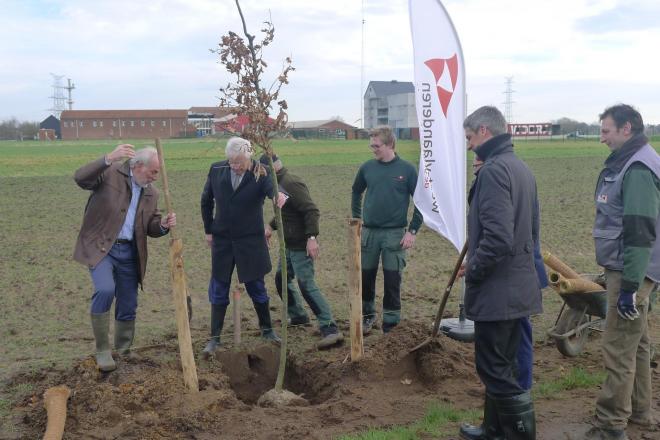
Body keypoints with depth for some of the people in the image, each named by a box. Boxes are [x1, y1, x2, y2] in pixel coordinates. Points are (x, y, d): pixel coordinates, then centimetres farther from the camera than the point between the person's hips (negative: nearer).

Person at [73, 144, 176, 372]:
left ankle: (124, 351, 29)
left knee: (128, 305, 8)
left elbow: (150, 227, 14)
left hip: (129, 251, 5)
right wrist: (108, 159, -37)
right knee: (105, 290, -25)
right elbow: (80, 178, -24)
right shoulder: (110, 173, -7)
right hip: (100, 246, -5)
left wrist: (163, 225, -9)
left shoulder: (151, 193, 10)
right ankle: (102, 350, -7)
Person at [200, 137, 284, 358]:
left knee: (256, 287, 9)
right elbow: (206, 200, 9)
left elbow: (273, 189, -33)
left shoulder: (260, 173, -13)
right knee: (218, 290, 6)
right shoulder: (216, 170, -4)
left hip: (251, 240, -2)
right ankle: (214, 338, 15)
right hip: (222, 240, 2)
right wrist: (208, 230, 9)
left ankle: (267, 330, 29)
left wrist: (280, 195, -57)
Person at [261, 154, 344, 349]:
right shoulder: (280, 184, 13)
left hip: (302, 245, -11)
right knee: (281, 278, 20)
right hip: (290, 245, 11)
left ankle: (330, 330, -15)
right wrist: (271, 226, 17)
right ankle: (298, 316, 36)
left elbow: (311, 210, -27)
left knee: (307, 285, -14)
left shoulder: (291, 184, -19)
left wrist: (312, 237, -32)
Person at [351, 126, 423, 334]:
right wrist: (356, 220, 12)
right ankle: (367, 315, 31)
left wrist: (412, 231, -8)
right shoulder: (367, 168, 2)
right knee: (365, 277, 10)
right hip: (369, 232, 3)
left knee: (392, 280, 1)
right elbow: (356, 193, 19)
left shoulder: (407, 169, -6)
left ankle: (391, 324, 13)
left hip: (395, 234, -3)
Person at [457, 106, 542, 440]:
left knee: (494, 369, 0)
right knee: (503, 364, 18)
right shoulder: (521, 168, 13)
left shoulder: (494, 170, -18)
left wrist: (473, 271, -12)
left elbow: (497, 237, -27)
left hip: (497, 290, -10)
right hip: (519, 285, 10)